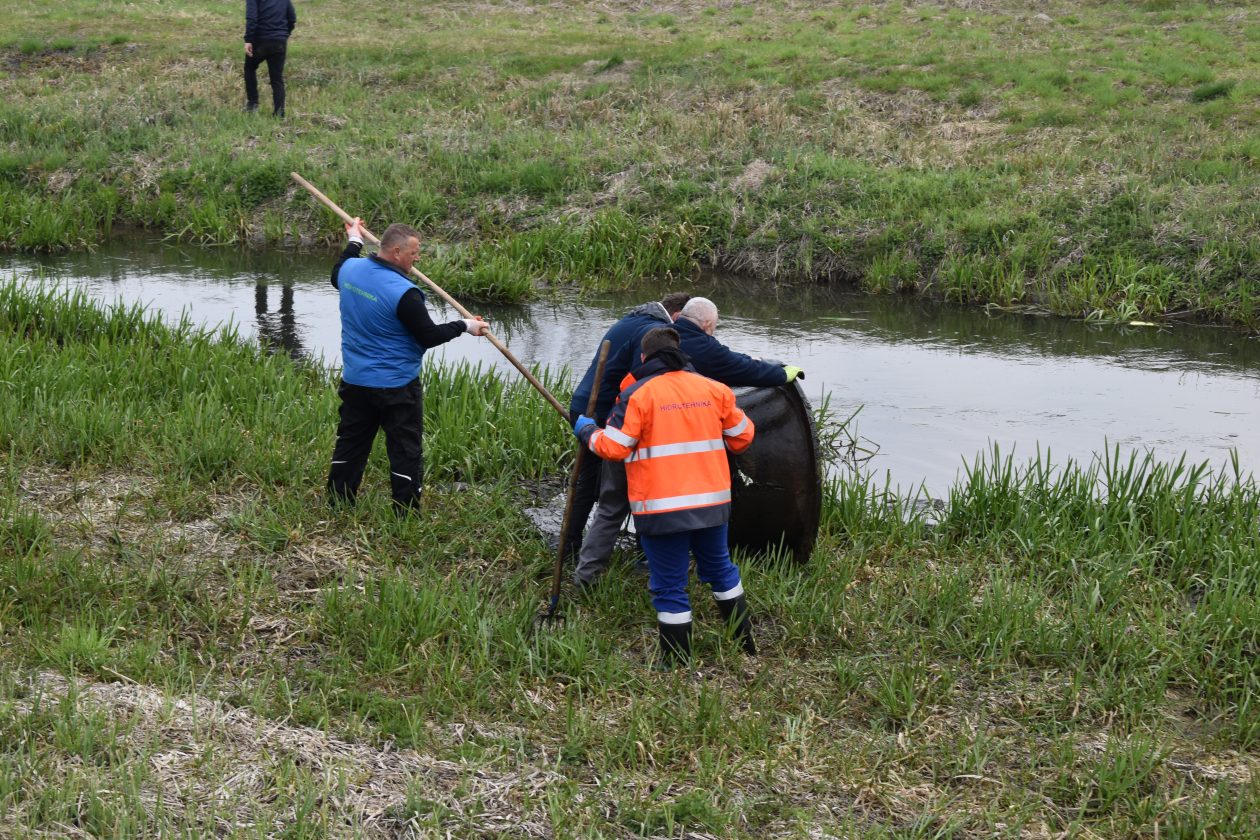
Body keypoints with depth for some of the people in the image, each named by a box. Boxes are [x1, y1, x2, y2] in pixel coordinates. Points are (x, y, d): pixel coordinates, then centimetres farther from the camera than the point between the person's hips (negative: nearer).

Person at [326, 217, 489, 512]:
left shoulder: (351, 269, -2)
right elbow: (430, 336, -17)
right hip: (397, 388, -7)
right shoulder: (403, 292, -24)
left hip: (355, 382, 7)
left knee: (350, 444, 18)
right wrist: (465, 325, -3)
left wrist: (354, 242, 38)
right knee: (406, 454, 3)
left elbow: (337, 276, 25)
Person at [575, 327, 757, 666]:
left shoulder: (638, 394, -8)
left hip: (662, 508, -5)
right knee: (720, 568, 23)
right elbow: (742, 436, 12)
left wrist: (587, 431, 9)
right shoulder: (714, 389, 5)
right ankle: (745, 642, 32)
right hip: (712, 501, 5)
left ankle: (676, 663, 10)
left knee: (669, 586, 4)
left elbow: (613, 447, -10)